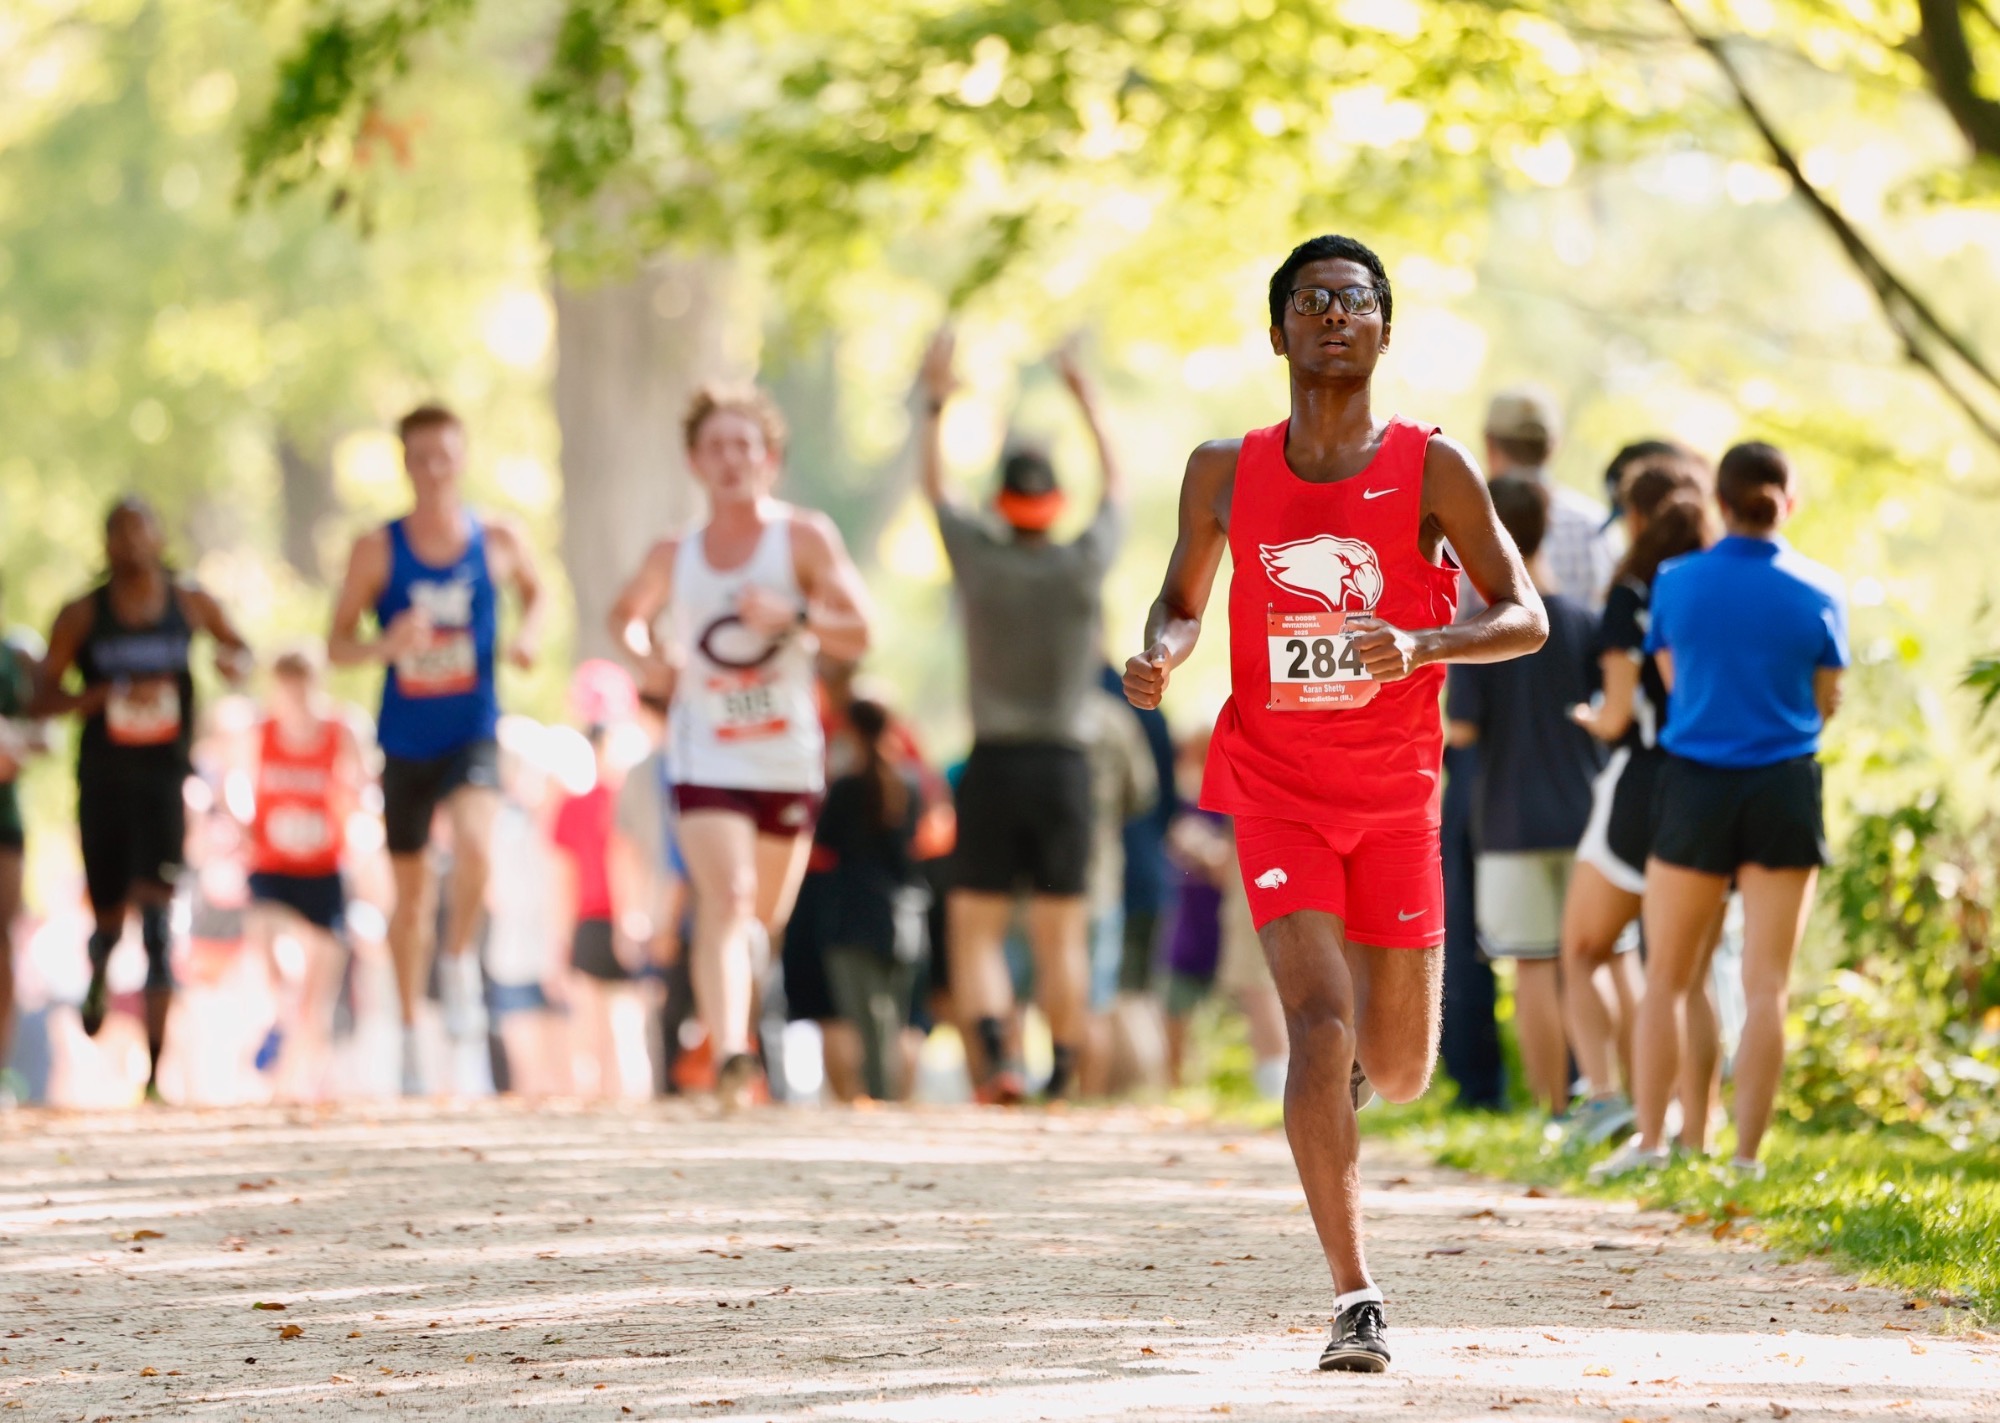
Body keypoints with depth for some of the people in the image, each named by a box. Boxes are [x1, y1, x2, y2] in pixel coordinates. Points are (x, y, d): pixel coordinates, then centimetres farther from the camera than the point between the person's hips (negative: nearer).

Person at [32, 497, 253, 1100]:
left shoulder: (190, 603, 4)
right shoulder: (81, 615, 0)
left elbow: (240, 649, 19)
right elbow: (44, 697, 0)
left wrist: (234, 662, -5)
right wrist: (104, 695, -18)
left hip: (164, 778, -1)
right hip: (102, 779, 1)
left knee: (157, 916, -13)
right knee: (109, 914, 6)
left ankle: (156, 1065, -14)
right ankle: (97, 972, 45)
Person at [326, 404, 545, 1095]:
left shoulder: (498, 540, -3)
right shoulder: (377, 549, -5)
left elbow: (534, 590, 18)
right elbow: (337, 643, -2)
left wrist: (529, 634, -3)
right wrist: (386, 644, -22)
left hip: (473, 733, -1)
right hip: (405, 742, 1)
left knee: (472, 840, -30)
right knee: (411, 887, 12)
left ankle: (459, 960, -3)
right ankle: (410, 1030, 29)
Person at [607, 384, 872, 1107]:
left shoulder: (804, 537, -4)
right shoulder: (673, 557, 3)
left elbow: (859, 635, -7)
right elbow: (626, 612, 22)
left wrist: (793, 616, -25)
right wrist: (643, 654, 1)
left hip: (788, 756, 1)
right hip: (706, 755, -1)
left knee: (766, 919, 16)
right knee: (724, 897, -22)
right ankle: (729, 1056, -33)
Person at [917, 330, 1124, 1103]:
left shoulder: (980, 559, -4)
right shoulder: (1084, 566, -3)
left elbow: (936, 489, 14)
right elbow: (1118, 489, 16)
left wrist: (935, 404, 24)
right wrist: (1087, 400, 24)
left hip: (993, 764, -1)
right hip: (1064, 764, 1)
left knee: (977, 931, 1)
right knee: (1061, 935, 6)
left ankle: (994, 1057, -18)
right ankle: (1062, 1076, 6)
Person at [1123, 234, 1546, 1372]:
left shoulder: (1433, 468, -6)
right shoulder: (1226, 474, 0)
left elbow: (1526, 618, -6)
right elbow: (1185, 598, 14)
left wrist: (1422, 644, -25)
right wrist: (1161, 657, -10)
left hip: (1397, 795, 0)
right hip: (1277, 786, 0)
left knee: (1398, 1075, 6)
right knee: (1318, 1020, -19)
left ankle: (1359, 1058, 46)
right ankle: (1357, 1300, -17)